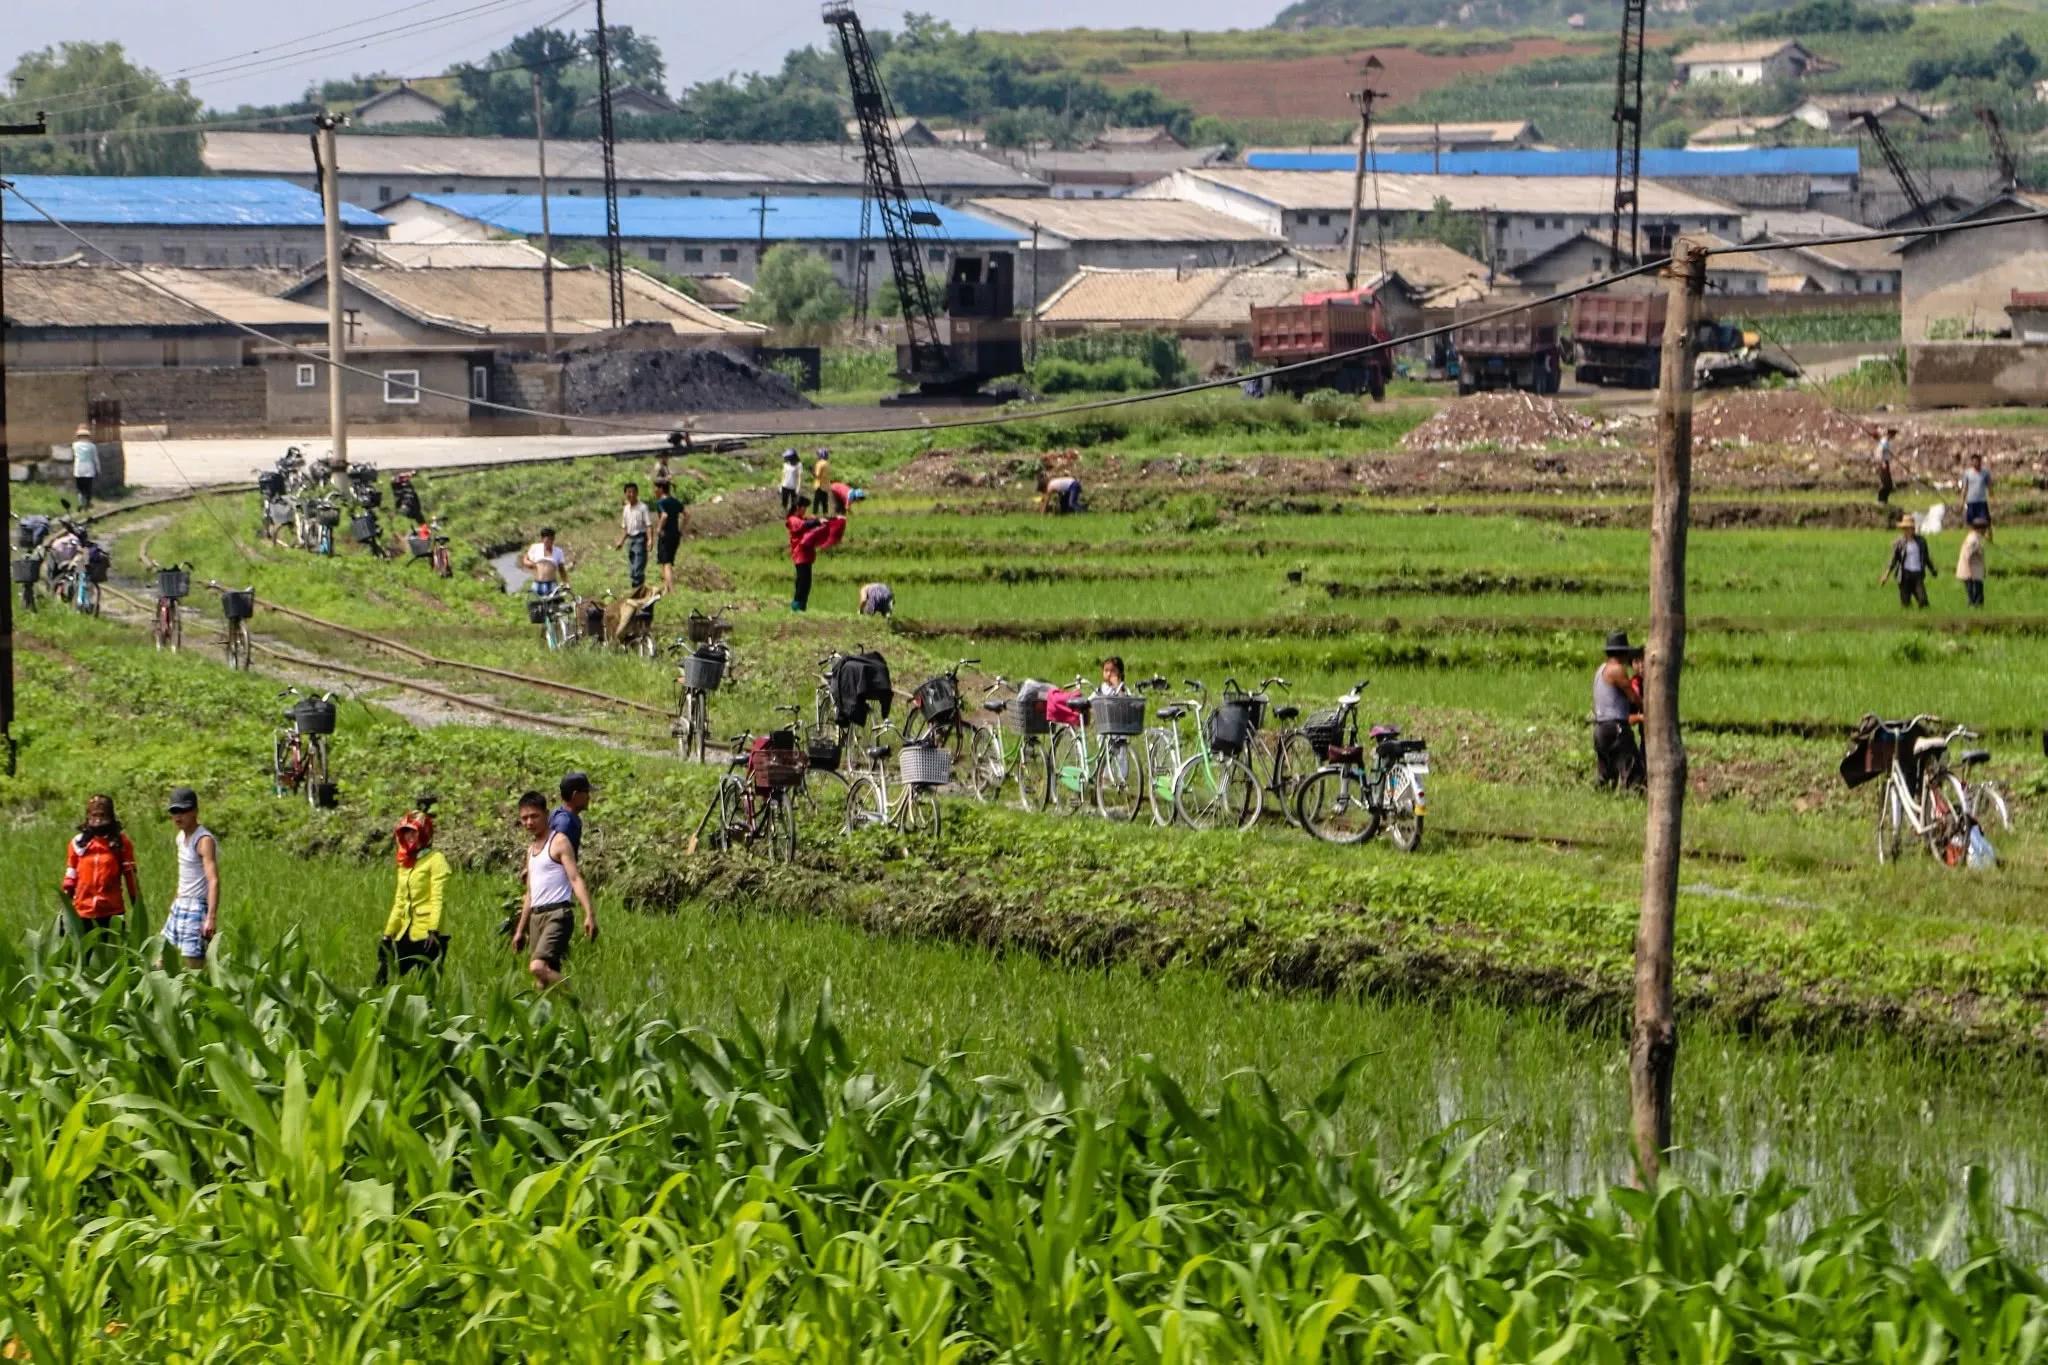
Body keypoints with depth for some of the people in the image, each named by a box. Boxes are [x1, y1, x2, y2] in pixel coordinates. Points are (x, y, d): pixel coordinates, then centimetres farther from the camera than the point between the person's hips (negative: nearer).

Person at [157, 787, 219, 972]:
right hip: (179, 906, 9)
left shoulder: (204, 841, -15)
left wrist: (211, 917, -32)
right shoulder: (182, 836, 12)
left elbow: (213, 881, -23)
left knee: (193, 964, -11)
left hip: (197, 908, -9)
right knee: (160, 964, 9)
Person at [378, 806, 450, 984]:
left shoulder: (435, 860, -4)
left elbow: (437, 899, -12)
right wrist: (388, 934, 17)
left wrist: (433, 930, -20)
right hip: (405, 935, 7)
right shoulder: (405, 863, 18)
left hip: (426, 934, -7)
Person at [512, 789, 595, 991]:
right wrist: (520, 930, 25)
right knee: (542, 982, 2)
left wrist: (589, 914, -23)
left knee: (538, 967, -26)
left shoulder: (559, 842, -3)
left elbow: (575, 878, -13)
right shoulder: (531, 849, 21)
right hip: (536, 916, 8)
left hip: (557, 913, -8)